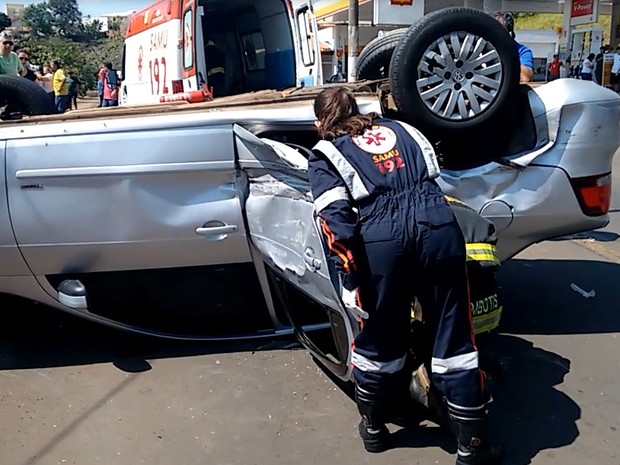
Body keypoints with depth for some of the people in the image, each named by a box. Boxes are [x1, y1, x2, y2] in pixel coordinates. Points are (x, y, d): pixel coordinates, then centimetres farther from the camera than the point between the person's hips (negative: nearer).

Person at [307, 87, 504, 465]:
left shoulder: (325, 154, 15)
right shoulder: (399, 127, 28)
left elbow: (336, 218, -1)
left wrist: (350, 279, -1)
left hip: (381, 236, -2)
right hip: (438, 223, 3)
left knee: (379, 335, 17)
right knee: (453, 333, 12)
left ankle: (374, 427, 38)